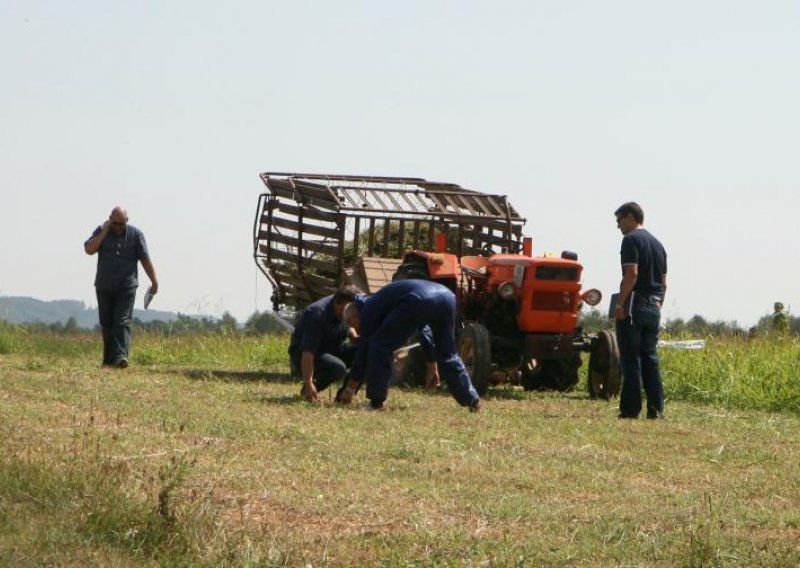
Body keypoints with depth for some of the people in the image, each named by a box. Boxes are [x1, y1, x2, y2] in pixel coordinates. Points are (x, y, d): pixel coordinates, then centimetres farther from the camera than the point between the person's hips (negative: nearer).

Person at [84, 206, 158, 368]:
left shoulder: (135, 234, 0)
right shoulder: (102, 231, 4)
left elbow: (145, 259, 3)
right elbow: (89, 249, -11)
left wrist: (154, 282, 3)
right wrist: (105, 231, -12)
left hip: (126, 287, -3)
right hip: (104, 287, 3)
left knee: (122, 322, -14)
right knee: (106, 324, 8)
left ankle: (120, 356, -23)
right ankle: (108, 359, 17)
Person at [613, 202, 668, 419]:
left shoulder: (631, 239, -7)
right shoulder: (657, 244, 18)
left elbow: (631, 273, -19)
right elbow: (663, 282, 19)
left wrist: (619, 303, -18)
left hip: (634, 306, -7)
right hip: (653, 308, 7)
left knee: (631, 359, -5)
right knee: (650, 358, 8)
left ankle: (630, 409, -7)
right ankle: (656, 409, 3)